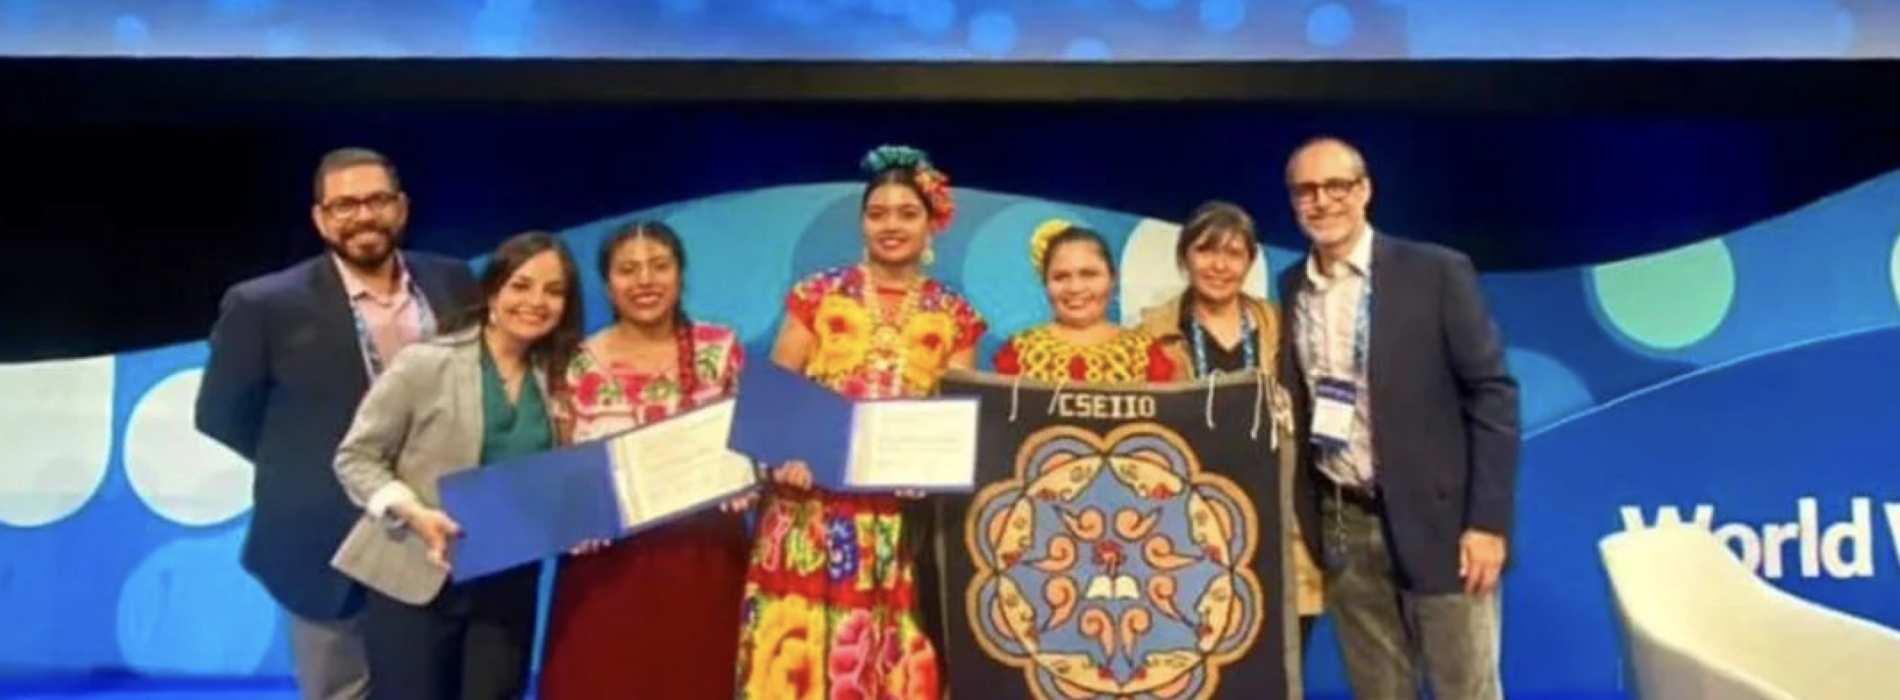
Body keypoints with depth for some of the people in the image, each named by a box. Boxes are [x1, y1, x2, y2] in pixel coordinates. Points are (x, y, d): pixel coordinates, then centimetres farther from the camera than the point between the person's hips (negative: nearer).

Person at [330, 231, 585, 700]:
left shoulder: (558, 379, 5)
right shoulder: (424, 364, -7)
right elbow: (354, 457, -5)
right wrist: (412, 512, -20)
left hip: (508, 590, 4)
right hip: (415, 582, -4)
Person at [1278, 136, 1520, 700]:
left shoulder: (1437, 272, -6)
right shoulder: (1291, 289, 5)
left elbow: (1492, 395, -7)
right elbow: (1291, 407, 10)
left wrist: (1488, 521, -11)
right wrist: (1294, 519, 7)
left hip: (1436, 520, -3)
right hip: (1340, 527, 4)